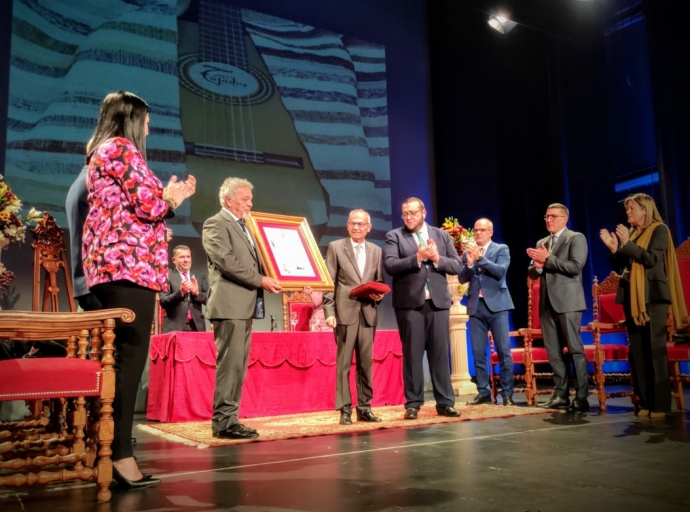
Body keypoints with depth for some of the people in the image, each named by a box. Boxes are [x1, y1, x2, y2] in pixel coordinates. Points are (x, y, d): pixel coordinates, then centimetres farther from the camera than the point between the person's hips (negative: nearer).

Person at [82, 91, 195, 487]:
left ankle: (107, 448, 14)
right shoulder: (122, 148, -4)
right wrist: (172, 197, 7)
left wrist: (168, 197, 22)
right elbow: (147, 203, -14)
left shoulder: (100, 152, 26)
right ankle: (120, 453, -12)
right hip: (129, 262, -10)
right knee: (130, 356, -12)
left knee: (119, 356, 10)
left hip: (110, 264, 10)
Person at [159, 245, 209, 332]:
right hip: (175, 327, -3)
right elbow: (163, 302, -5)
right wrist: (180, 292, -20)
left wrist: (197, 293, -10)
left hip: (197, 326, 3)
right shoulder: (167, 276, 3)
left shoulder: (200, 276, 13)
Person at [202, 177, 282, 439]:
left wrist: (265, 278, 8)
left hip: (245, 305, 9)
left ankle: (228, 419, 13)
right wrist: (260, 280, -16)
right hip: (230, 305, -9)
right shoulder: (215, 224, -5)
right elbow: (226, 261, -17)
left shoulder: (244, 227, 22)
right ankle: (223, 421, -4)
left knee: (238, 365, 8)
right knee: (230, 363, -9)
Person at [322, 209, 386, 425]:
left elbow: (380, 282, 17)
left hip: (368, 313, 4)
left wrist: (379, 295, -5)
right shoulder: (335, 247, 3)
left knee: (366, 363, 7)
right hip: (345, 312, -3)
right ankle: (345, 409, 6)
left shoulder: (376, 251, 14)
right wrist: (329, 312, -10)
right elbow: (328, 282, -2)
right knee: (343, 363, -1)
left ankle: (364, 408, 16)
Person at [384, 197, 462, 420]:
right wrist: (418, 257, -19)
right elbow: (390, 265, -11)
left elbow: (457, 266, 6)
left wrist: (437, 258, -11)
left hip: (438, 302, 2)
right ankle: (413, 404, 10)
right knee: (412, 355, 2)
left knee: (440, 354, 6)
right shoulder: (394, 236, 3)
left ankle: (445, 402, 13)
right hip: (409, 303, -2)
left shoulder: (441, 235, 11)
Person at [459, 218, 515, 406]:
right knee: (478, 352, 4)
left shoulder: (501, 249, 4)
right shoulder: (468, 252, 12)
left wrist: (480, 258, -19)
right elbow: (462, 279, 5)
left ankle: (507, 393, 2)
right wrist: (469, 264, -13)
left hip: (496, 304, -3)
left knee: (504, 351, -4)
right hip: (476, 306, 4)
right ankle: (483, 392, 11)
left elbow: (500, 271, -12)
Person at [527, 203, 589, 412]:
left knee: (575, 349, -6)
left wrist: (548, 260, -14)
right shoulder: (541, 243, 19)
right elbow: (532, 273, 16)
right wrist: (538, 266, -6)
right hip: (547, 303, 7)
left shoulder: (576, 238, 0)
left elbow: (575, 266, -14)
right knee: (553, 351, 7)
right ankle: (561, 394, 13)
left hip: (567, 301, -7)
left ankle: (582, 396, -3)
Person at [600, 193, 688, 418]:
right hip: (631, 297, 6)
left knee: (656, 349, -7)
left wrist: (627, 244, -16)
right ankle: (644, 401, 7)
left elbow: (651, 259, -14)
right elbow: (619, 268, 14)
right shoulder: (630, 233, 16)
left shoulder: (659, 230, 0)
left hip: (652, 296, -6)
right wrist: (614, 248, -1)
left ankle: (660, 403, -5)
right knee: (636, 351, 3)